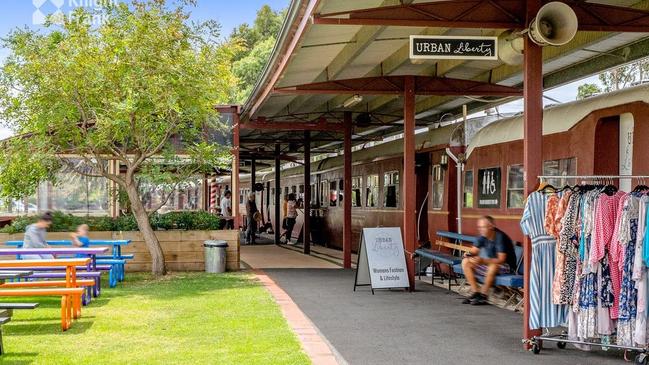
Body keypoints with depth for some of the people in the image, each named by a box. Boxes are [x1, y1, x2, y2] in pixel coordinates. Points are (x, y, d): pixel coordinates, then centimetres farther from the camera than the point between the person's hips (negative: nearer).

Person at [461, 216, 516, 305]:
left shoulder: (500, 237, -24)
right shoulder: (483, 236, -4)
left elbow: (501, 259, -30)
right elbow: (474, 250, 4)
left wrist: (483, 261, -42)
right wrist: (469, 254, -21)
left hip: (506, 266, -7)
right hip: (489, 263, 7)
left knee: (493, 266, -40)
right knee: (465, 262, -7)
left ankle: (483, 295, -22)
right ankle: (476, 292, -10)